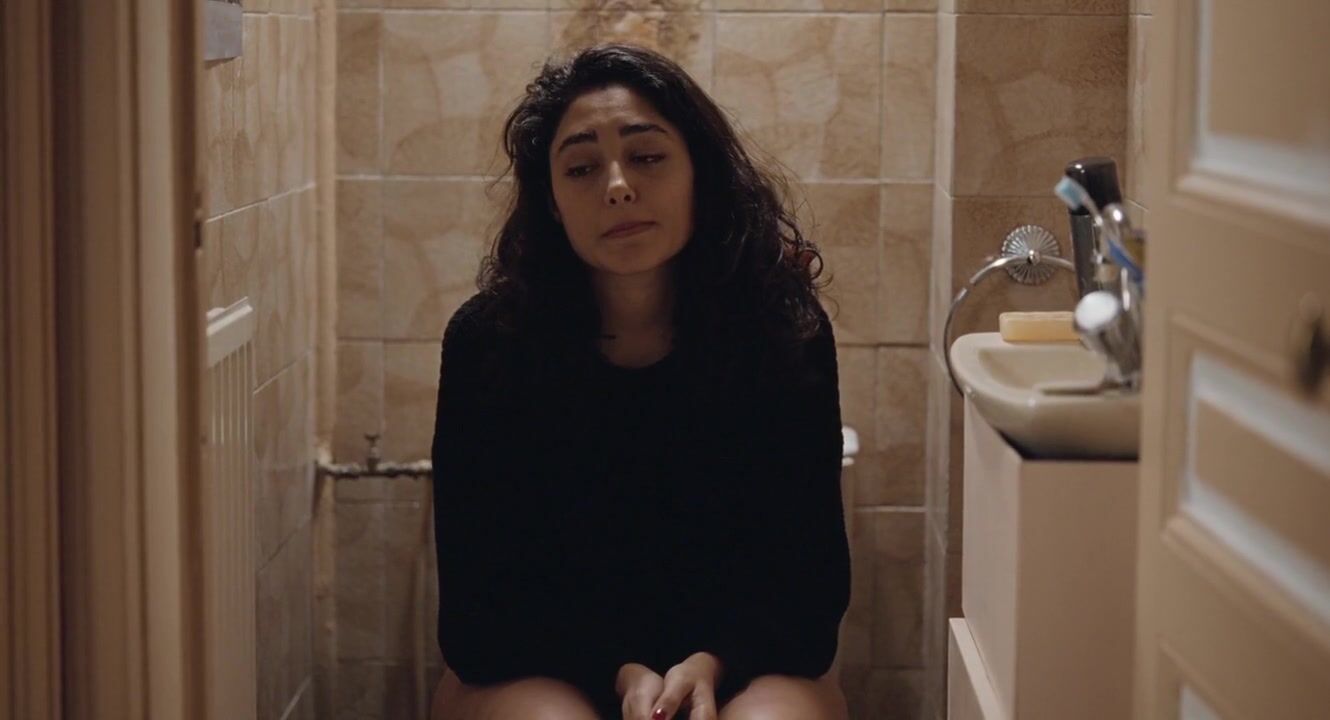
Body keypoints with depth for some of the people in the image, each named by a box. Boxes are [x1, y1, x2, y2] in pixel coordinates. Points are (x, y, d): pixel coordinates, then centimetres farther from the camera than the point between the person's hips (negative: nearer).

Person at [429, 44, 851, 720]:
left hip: (742, 659, 1)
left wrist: (713, 662, -21)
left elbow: (810, 568, -4)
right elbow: (478, 590, -8)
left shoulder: (785, 333, -8)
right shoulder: (487, 340, -10)